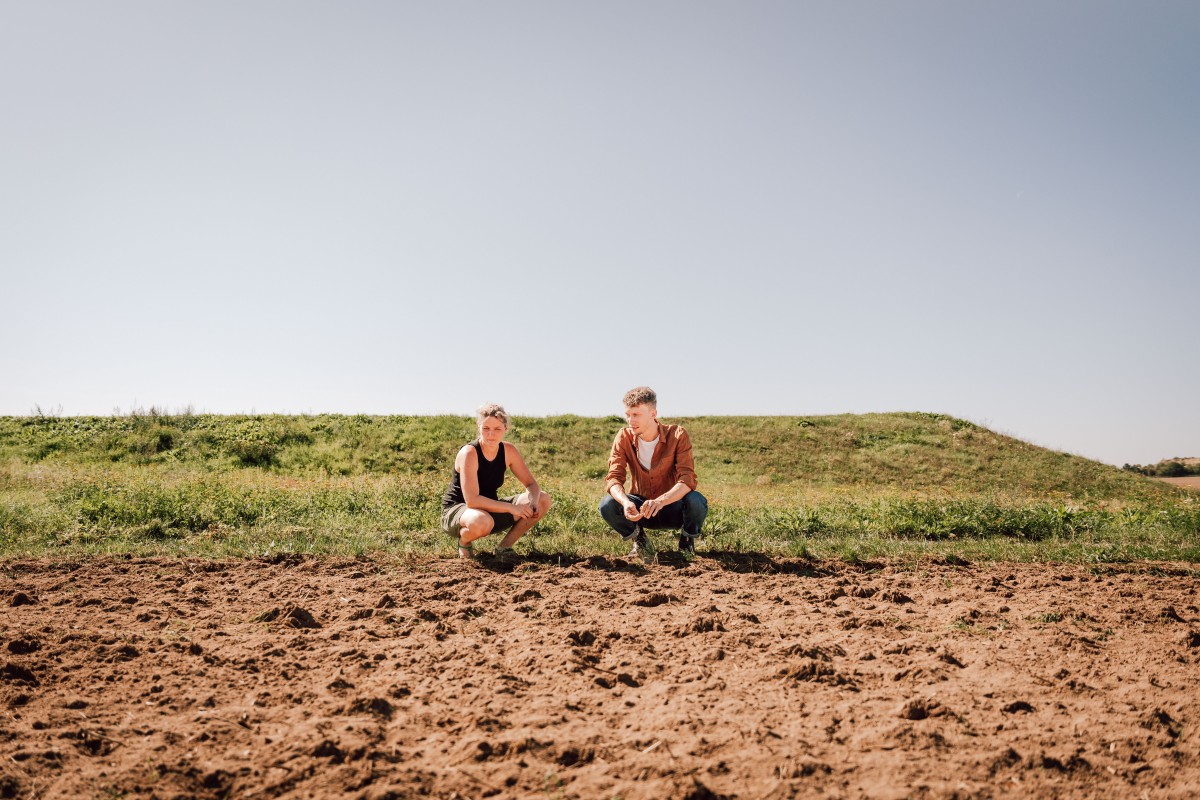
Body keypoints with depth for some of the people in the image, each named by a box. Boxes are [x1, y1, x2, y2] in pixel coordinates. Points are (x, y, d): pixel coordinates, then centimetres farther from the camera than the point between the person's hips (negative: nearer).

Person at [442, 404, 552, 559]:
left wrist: (533, 501, -25)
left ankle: (504, 547, 1)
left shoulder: (508, 450, -6)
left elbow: (531, 484, -1)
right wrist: (512, 508, -32)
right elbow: (472, 500, -32)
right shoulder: (469, 453, -24)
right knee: (482, 522, -43)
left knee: (543, 500, -9)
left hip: (489, 508, 6)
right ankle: (464, 543, -6)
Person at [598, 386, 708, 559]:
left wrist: (660, 501, -46)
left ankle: (687, 541, 0)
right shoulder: (624, 437, -10)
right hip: (639, 510, 2)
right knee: (607, 505, -27)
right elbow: (614, 478, -17)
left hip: (671, 507, -2)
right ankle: (638, 540, 4)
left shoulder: (677, 435, -17)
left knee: (696, 501, -34)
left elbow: (687, 479, -27)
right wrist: (626, 502, -40)